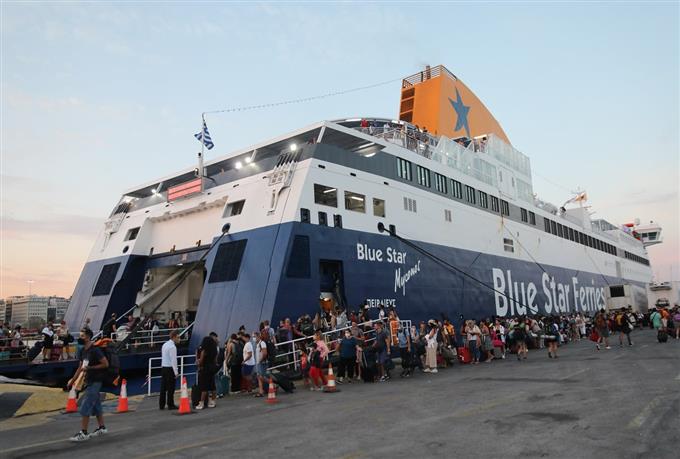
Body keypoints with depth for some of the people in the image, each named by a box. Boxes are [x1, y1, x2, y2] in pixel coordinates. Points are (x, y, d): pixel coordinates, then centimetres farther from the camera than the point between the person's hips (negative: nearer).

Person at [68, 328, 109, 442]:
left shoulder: (95, 350, -18)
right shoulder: (83, 350, 9)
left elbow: (105, 364, -19)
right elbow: (81, 367, 19)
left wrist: (90, 368, -19)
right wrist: (73, 380, 15)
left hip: (95, 381, -9)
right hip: (89, 381, 9)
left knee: (85, 407, -8)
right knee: (96, 405, 16)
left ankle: (83, 433, -2)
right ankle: (101, 428, 26)